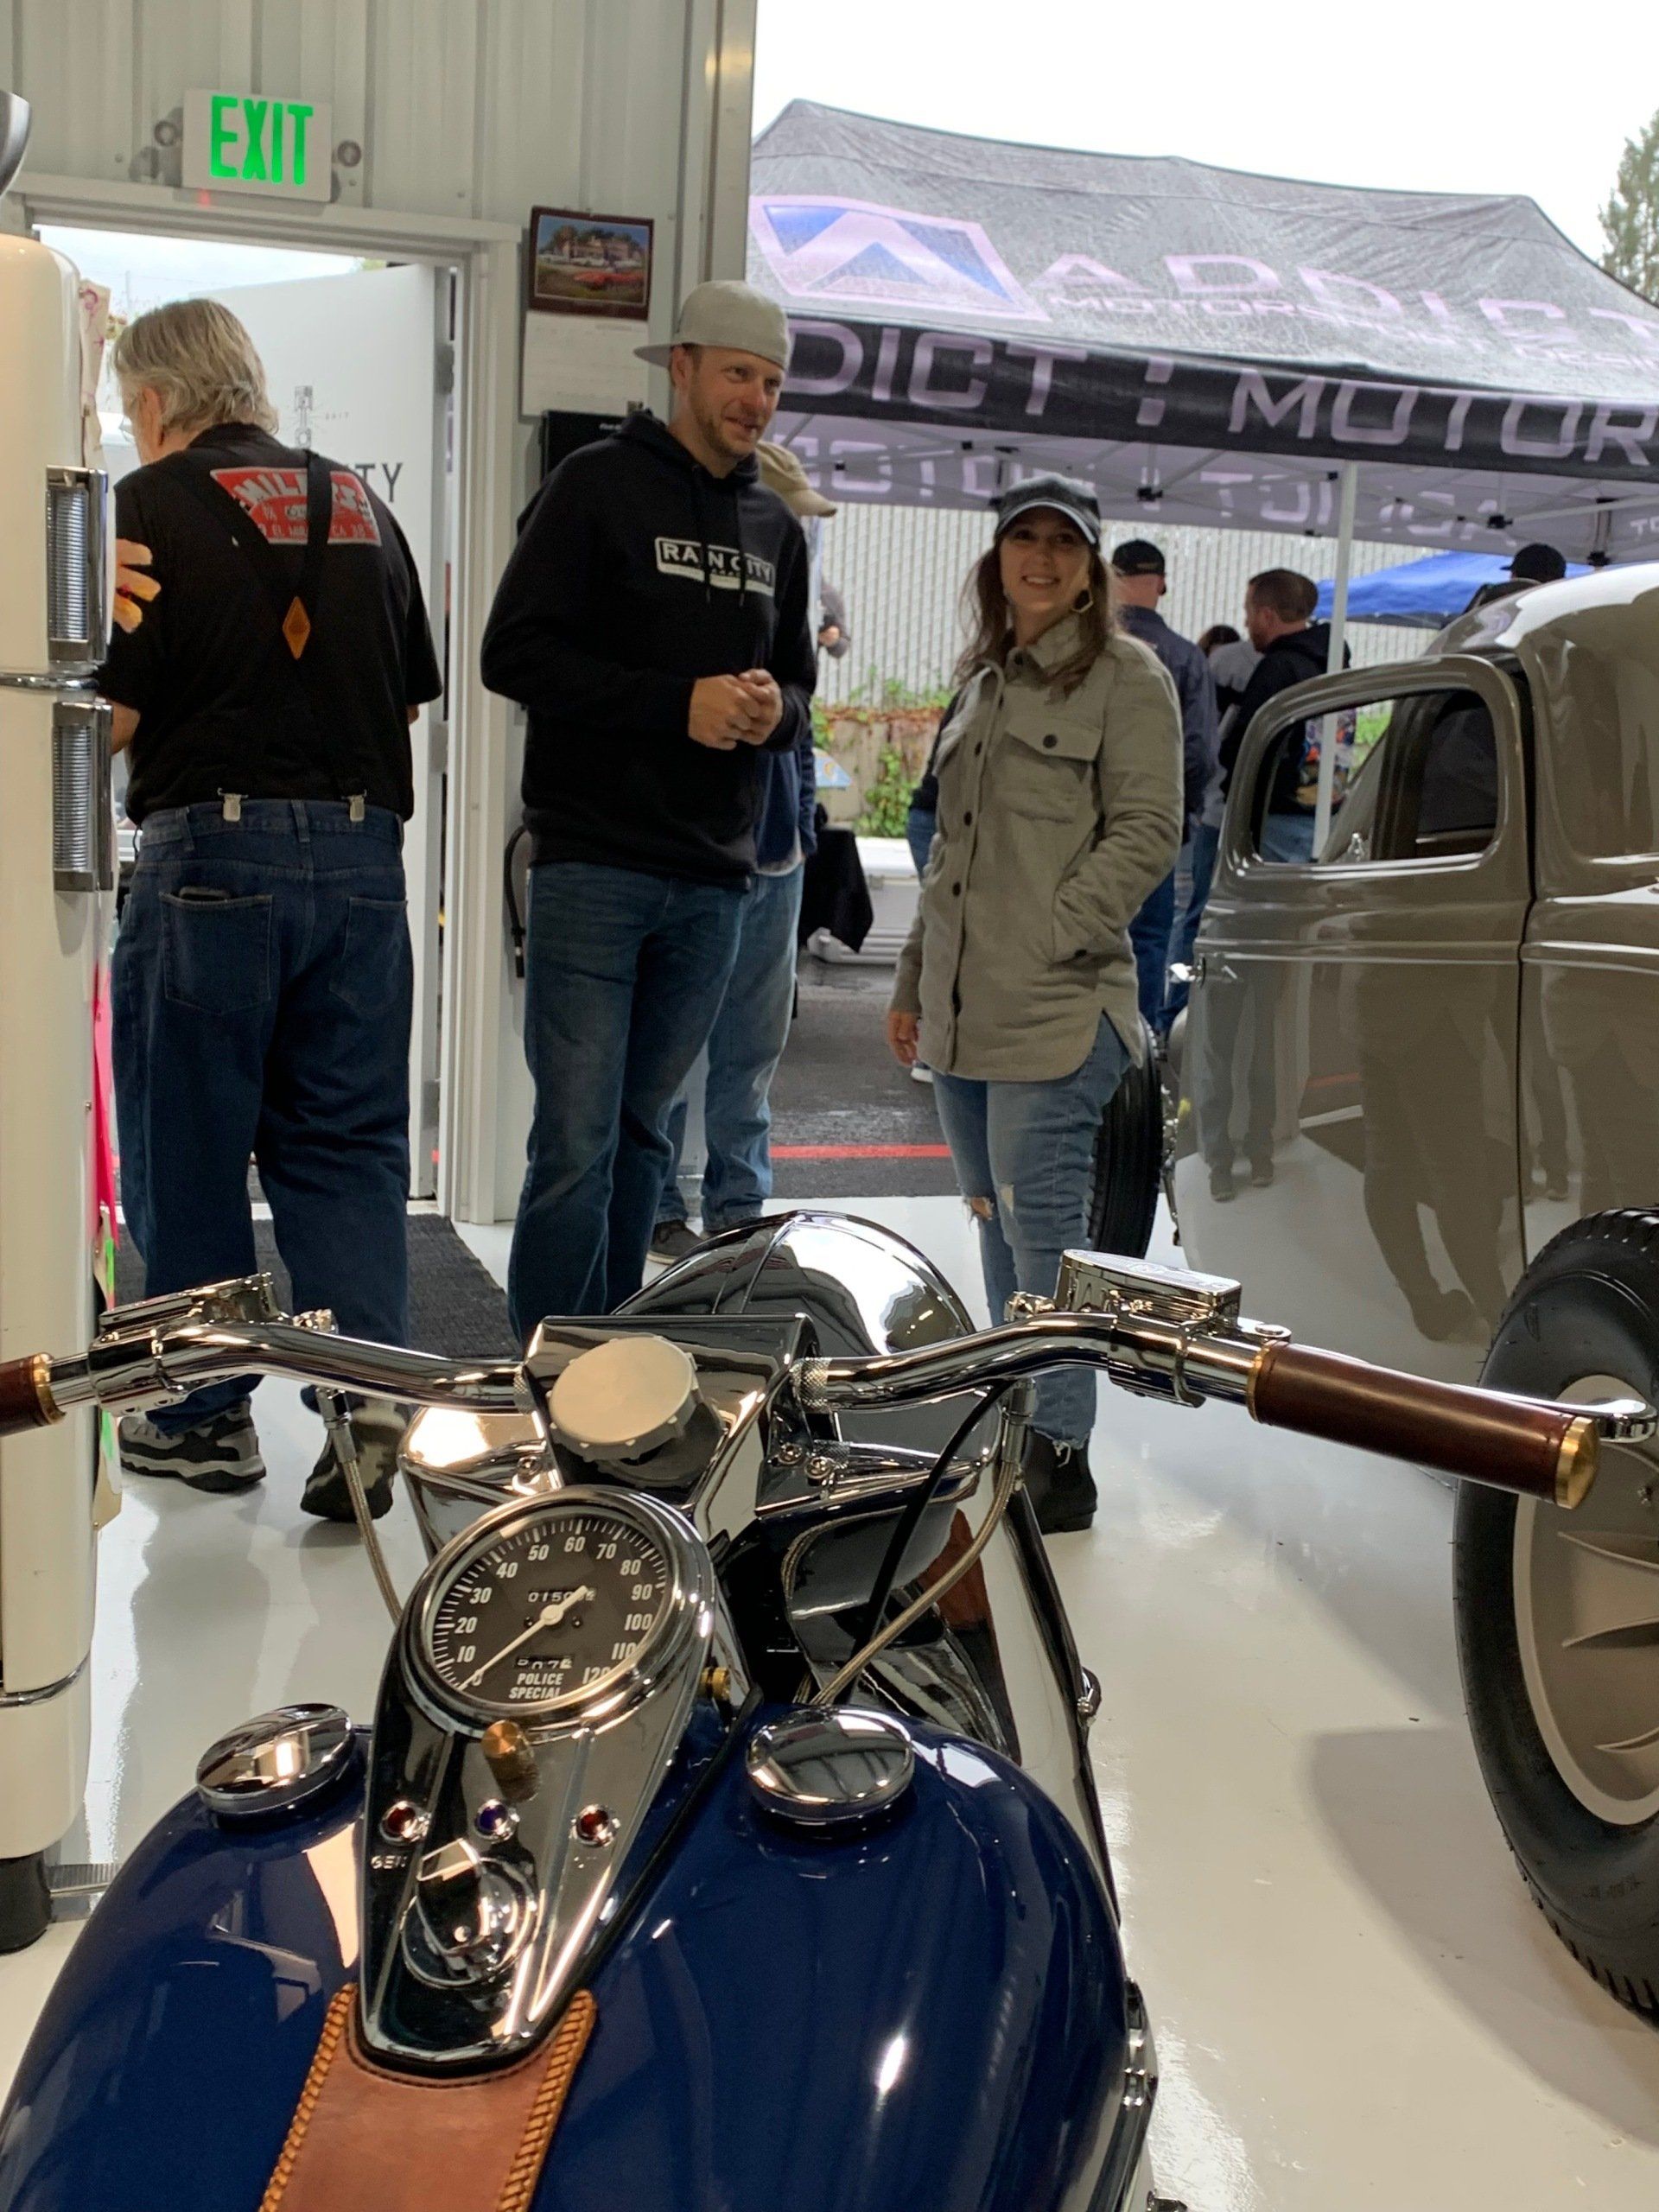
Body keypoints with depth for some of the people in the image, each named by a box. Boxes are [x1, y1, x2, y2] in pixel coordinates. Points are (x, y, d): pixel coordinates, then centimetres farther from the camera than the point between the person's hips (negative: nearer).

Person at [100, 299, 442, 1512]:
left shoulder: (154, 503, -3)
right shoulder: (361, 507, 12)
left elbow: (114, 712, -9)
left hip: (210, 845, -4)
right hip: (363, 845, 4)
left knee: (187, 1141, 8)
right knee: (348, 1138, 8)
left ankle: (207, 1413, 16)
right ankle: (372, 1390, -1)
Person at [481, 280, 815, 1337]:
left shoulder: (777, 526, 18)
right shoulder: (600, 484, 0)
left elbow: (799, 685, 23)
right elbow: (516, 652, -8)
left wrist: (774, 709, -2)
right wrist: (677, 703, -16)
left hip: (713, 881, 6)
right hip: (594, 864, -5)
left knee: (643, 1138, 13)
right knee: (576, 1145, -7)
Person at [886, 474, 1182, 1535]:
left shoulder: (1126, 675, -1)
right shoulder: (984, 679, 21)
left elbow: (1147, 832, -9)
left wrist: (1046, 935, -16)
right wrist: (915, 981, 21)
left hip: (1057, 1013, -8)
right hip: (962, 1013, 8)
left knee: (1041, 1234, -8)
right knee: (998, 1234, 13)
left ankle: (1060, 1458, 0)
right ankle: (1012, 1438, 23)